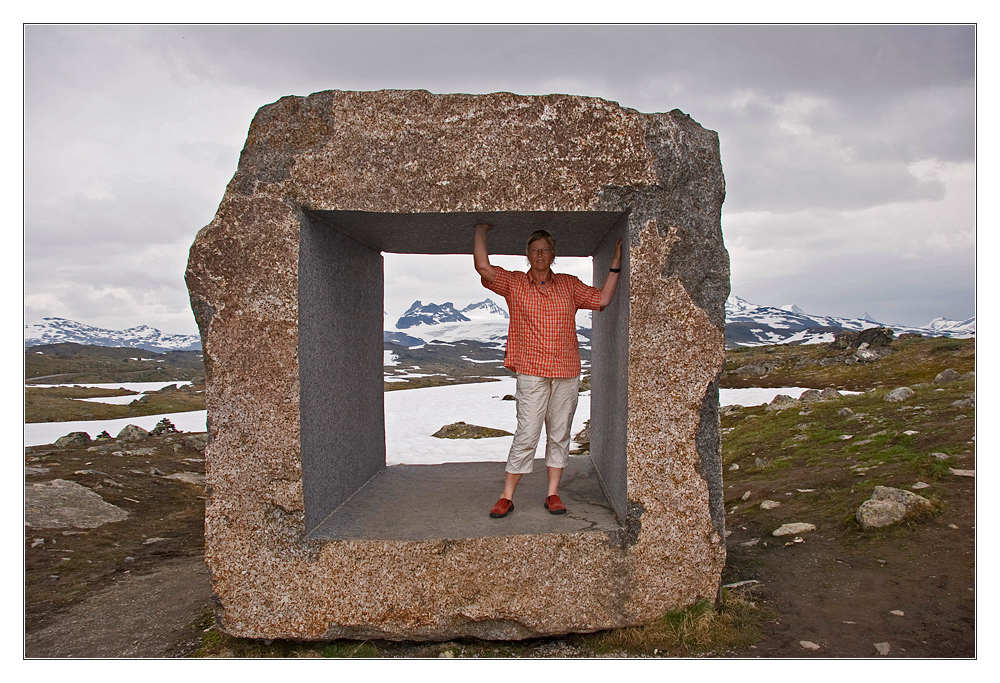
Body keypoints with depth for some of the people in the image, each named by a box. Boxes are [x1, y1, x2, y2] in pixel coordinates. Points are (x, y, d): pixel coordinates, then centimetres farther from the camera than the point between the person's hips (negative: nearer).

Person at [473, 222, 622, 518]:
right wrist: (480, 231, 2)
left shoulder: (569, 285, 13)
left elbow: (602, 299, 10)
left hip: (567, 373, 3)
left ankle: (553, 495, 19)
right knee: (526, 435, -6)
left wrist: (616, 263, 8)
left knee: (559, 435, 8)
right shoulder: (513, 283, 5)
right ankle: (507, 498, 5)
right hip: (531, 372, -3)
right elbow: (483, 266, -6)